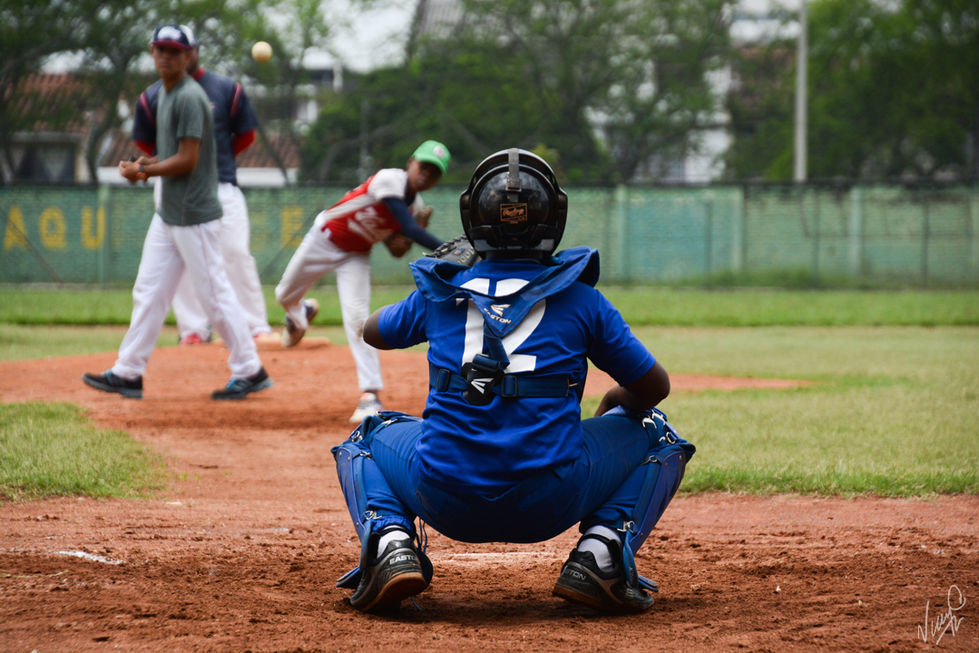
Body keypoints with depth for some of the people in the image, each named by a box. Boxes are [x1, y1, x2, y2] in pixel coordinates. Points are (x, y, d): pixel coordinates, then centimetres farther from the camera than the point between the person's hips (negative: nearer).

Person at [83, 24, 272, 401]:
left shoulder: (189, 98, -17)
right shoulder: (165, 94, 14)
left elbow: (187, 160, -20)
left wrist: (142, 171, -11)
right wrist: (148, 165, 6)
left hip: (194, 215, -10)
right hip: (168, 214, 10)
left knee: (215, 294, -3)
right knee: (148, 292, 9)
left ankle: (249, 371, 5)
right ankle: (127, 373, 12)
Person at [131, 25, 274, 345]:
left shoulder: (227, 89, 4)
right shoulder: (153, 97, 4)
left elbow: (246, 135, 12)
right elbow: (144, 142, 14)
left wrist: (218, 159, 9)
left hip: (221, 185, -1)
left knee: (236, 253, -7)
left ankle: (257, 327, -2)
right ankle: (193, 328, 5)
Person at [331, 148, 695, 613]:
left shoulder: (438, 295, 11)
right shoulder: (579, 298, 6)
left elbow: (373, 331, 33)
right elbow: (654, 387, 14)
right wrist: (614, 405, 38)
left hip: (448, 504, 1)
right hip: (549, 507, -1)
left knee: (368, 435, 33)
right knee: (656, 432, 24)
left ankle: (389, 541, 2)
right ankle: (602, 552, 1)